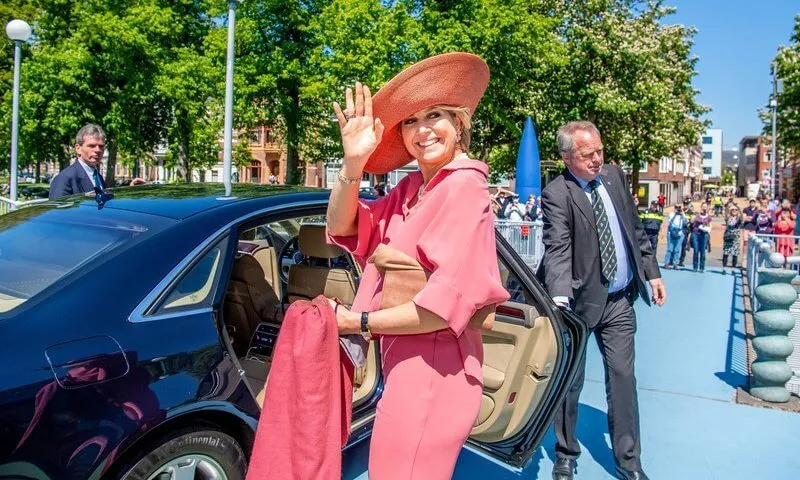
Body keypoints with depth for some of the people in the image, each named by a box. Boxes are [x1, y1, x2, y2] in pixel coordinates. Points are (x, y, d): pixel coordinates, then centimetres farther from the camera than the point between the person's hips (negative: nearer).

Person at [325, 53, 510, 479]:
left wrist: (358, 322, -13)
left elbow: (449, 303, -24)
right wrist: (353, 164, -15)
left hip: (431, 368, -8)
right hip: (403, 362, 8)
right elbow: (341, 228, 2)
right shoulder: (410, 188, 7)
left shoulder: (463, 187, -18)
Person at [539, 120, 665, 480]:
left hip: (619, 301, 5)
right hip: (580, 301, -4)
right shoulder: (557, 194, -14)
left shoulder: (615, 175, 5)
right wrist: (559, 299, -37)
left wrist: (652, 272, 14)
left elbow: (636, 229, 15)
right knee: (569, 380, 9)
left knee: (623, 378, 10)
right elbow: (557, 249, -25)